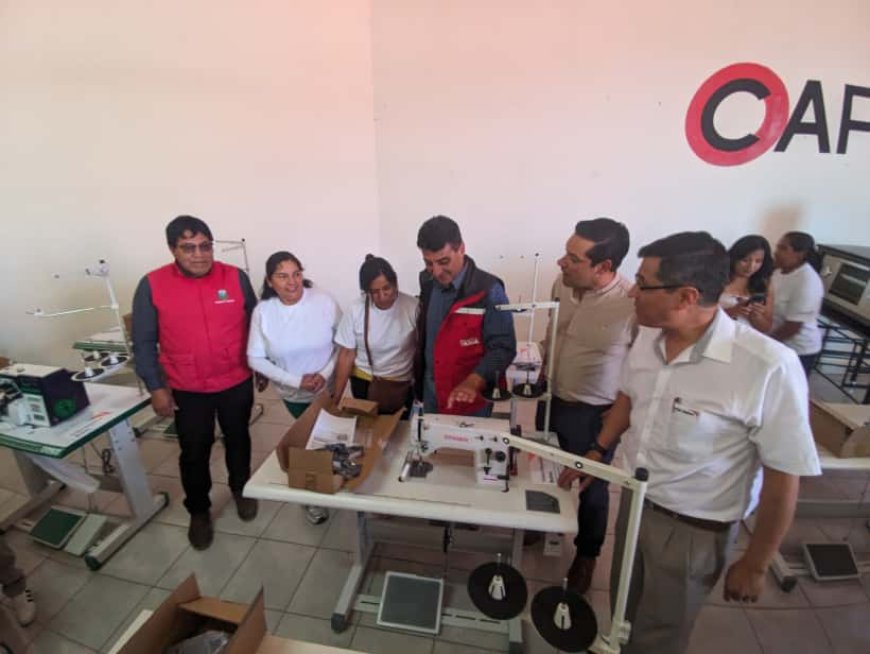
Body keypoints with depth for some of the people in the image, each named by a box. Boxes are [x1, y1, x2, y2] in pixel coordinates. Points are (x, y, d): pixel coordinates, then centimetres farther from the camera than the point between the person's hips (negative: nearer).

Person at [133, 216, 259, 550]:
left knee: (237, 440, 20)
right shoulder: (152, 285, -11)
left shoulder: (236, 277, -9)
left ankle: (241, 488, 46)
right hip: (187, 389, -1)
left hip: (237, 383, 1)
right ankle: (198, 511, 36)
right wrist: (156, 387, -7)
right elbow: (144, 342, -5)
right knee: (194, 452, 13)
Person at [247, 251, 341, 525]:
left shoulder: (324, 301, -18)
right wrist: (296, 381, -19)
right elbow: (255, 359, -12)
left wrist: (326, 373, -22)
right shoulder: (263, 311, -16)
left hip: (328, 388, -1)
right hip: (293, 394, 1)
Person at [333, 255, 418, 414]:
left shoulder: (413, 306, -18)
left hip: (402, 383, 0)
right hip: (364, 382, 1)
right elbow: (346, 354, -7)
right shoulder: (355, 310, -14)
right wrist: (336, 397, -6)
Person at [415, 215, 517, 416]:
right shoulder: (427, 282, -2)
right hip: (430, 394, 5)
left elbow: (503, 347, -21)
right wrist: (419, 378, 13)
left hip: (470, 400, -5)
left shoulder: (488, 290, -21)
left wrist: (472, 383, -34)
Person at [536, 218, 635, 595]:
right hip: (552, 400, 6)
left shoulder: (634, 304, -27)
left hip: (594, 414, -5)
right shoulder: (561, 284, -9)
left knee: (590, 488, 17)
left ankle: (586, 555, 44)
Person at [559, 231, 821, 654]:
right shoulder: (649, 337, -11)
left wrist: (755, 563, -10)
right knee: (625, 608, 29)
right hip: (634, 500, 5)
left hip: (693, 528, -5)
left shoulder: (769, 367, -30)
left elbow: (784, 475, -20)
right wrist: (598, 452, 8)